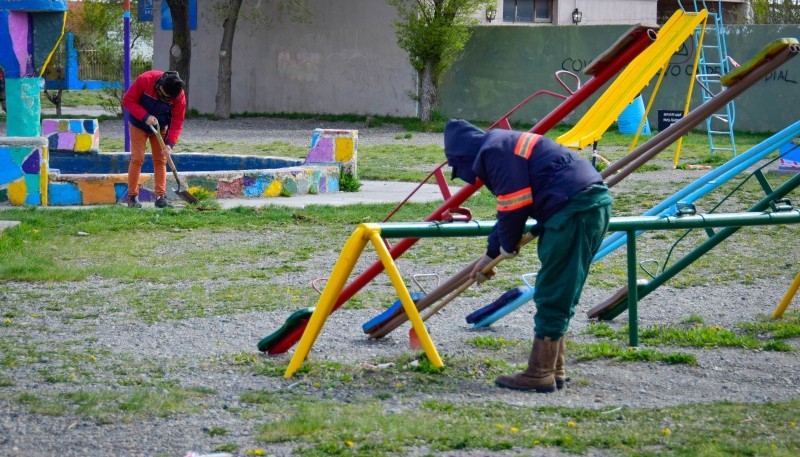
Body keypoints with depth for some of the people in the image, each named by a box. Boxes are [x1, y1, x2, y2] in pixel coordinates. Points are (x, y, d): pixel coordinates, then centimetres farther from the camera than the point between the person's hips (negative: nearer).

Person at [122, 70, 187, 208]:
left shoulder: (179, 96, -23)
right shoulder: (145, 80, -30)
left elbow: (177, 121, -18)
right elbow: (128, 100, -22)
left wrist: (170, 143, -28)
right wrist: (145, 116, -32)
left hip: (160, 128, 2)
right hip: (139, 125, -2)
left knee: (160, 160, 0)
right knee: (137, 159, -8)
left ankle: (161, 196, 5)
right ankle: (132, 196, -3)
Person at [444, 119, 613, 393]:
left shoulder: (494, 151, -6)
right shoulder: (506, 146, 26)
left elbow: (514, 205, -12)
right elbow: (510, 208, 35)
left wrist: (507, 245, 5)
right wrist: (491, 254, 40)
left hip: (573, 209, -11)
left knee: (551, 296, -5)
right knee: (563, 295, 16)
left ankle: (540, 375, -2)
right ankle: (554, 370, 21)